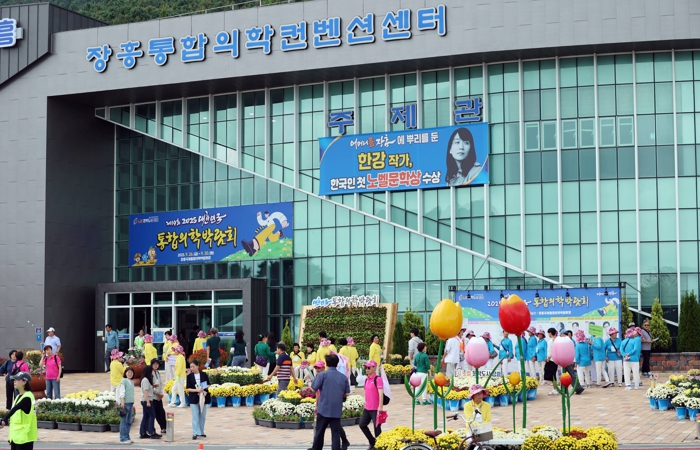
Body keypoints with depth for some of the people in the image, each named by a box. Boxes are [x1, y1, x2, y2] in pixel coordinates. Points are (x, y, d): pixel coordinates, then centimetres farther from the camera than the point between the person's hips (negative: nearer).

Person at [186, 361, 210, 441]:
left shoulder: (204, 375, 2)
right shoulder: (189, 376, 0)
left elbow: (208, 385, 6)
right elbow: (188, 389, -3)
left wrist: (205, 389, -15)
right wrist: (197, 390, -18)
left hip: (203, 397, 2)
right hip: (194, 398, -2)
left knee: (202, 416, 8)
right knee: (195, 416, -6)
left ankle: (201, 432, 18)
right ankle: (195, 433, -7)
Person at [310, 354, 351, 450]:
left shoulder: (323, 374, -7)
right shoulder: (343, 377, 4)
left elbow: (314, 388, -9)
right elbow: (347, 394, 6)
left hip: (324, 408, -2)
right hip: (337, 410, 2)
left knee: (319, 431, 11)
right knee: (336, 433, 3)